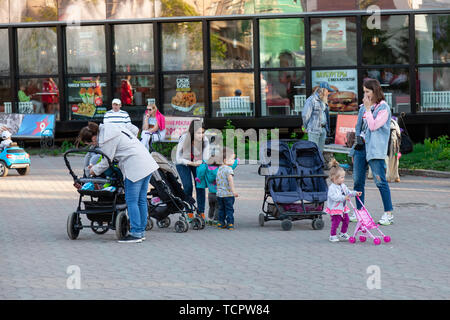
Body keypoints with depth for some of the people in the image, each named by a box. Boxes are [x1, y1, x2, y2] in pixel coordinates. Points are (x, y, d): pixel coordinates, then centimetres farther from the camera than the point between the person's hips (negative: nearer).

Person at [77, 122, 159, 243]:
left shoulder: (106, 141, -12)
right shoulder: (109, 127, 14)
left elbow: (106, 162, -5)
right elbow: (133, 128, 22)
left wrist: (94, 170, 11)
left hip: (135, 168, -10)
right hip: (147, 163, 10)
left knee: (132, 201, -5)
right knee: (141, 200, 12)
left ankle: (136, 234, -4)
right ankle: (141, 231, 16)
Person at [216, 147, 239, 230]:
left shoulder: (219, 169, 11)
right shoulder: (228, 169, -14)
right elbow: (230, 179, -26)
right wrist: (233, 191, -28)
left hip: (219, 193, 7)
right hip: (228, 194, -7)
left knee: (221, 209, 15)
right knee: (229, 209, 1)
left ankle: (221, 223, 19)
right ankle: (230, 223, 1)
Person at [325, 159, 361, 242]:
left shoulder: (343, 186, 7)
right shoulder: (332, 188, -21)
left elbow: (348, 192, 19)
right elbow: (334, 197, -32)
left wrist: (355, 193, 7)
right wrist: (343, 198, -39)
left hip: (343, 208, 9)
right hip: (335, 208, -9)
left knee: (346, 220, 13)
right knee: (336, 221, -10)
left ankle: (343, 233, 31)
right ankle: (333, 235, 4)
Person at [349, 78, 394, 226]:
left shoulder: (383, 108, -5)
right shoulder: (363, 107, 17)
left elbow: (373, 126, -16)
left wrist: (368, 109, -10)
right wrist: (354, 149, 19)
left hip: (375, 149, -7)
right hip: (360, 147, 7)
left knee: (380, 181, -9)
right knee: (358, 181, 7)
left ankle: (388, 214, -6)